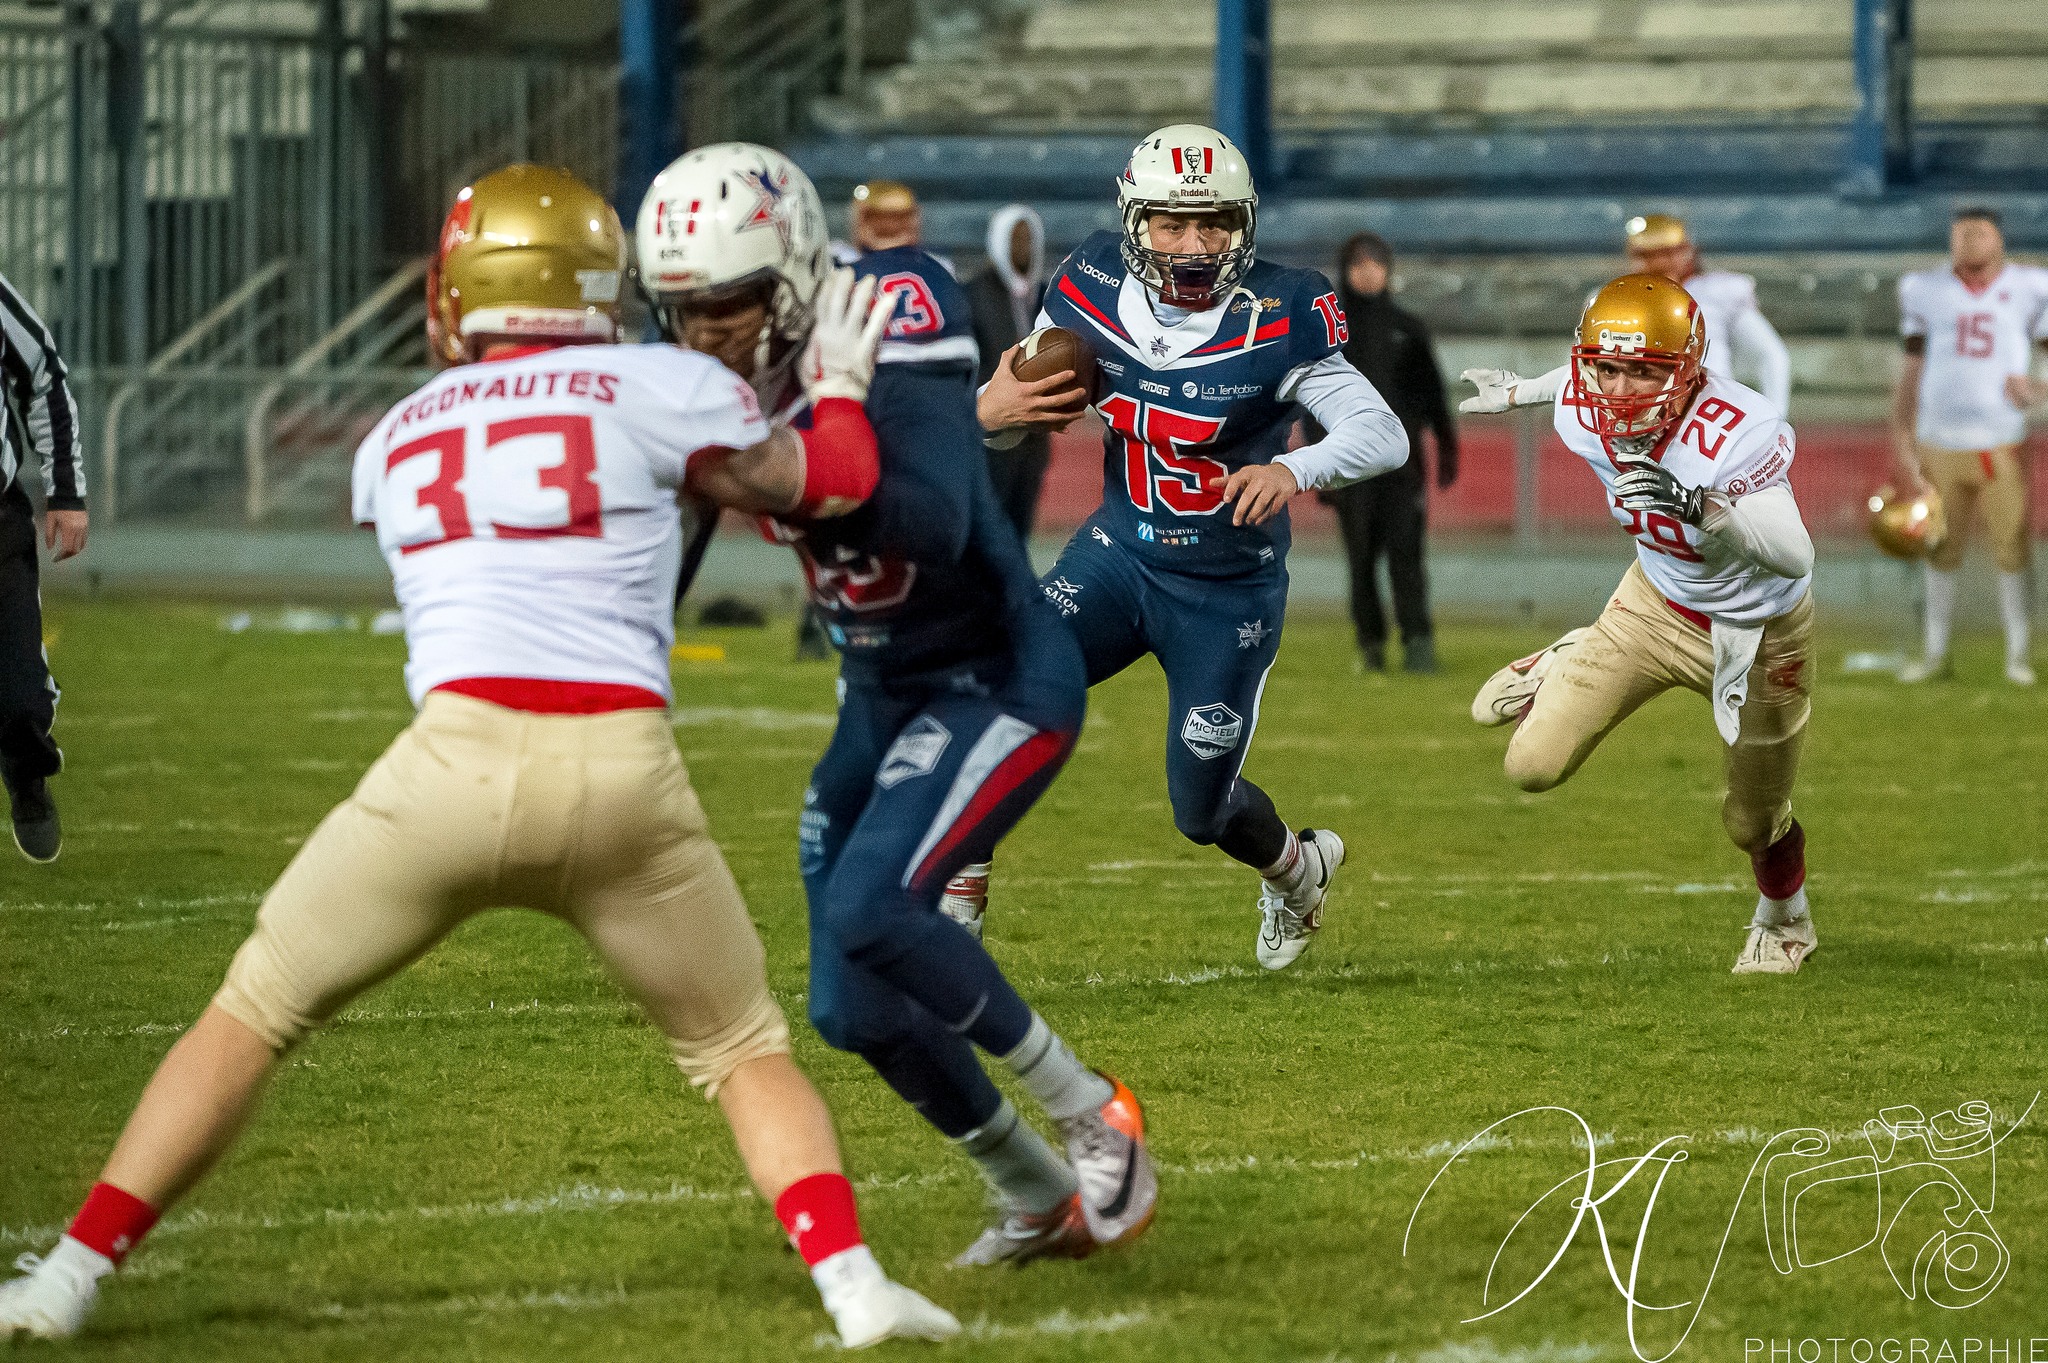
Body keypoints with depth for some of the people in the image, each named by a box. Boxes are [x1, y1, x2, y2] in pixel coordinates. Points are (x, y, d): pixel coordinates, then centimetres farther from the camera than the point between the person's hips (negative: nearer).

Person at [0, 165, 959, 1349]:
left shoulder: (396, 441, 19)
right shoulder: (654, 390, 8)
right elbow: (827, 480, 18)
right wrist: (841, 382, 36)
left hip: (457, 761, 1)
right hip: (623, 770, -1)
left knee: (253, 1016, 16)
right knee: (742, 1049, 18)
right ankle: (853, 1281, -2)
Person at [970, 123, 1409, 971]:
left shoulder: (1277, 322, -20)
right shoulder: (1091, 296, -9)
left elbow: (1385, 436, -23)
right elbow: (1015, 406, 4)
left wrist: (1295, 470, -43)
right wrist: (990, 410, -22)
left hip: (1228, 590, -3)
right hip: (1118, 552, 3)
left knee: (1202, 809, 7)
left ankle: (1297, 868, 43)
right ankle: (958, 897, -10)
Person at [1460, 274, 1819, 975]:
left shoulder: (1737, 434, -40)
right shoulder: (1582, 414, -22)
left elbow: (1795, 559, -50)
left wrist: (1697, 507, -65)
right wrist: (1520, 388, 23)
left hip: (1757, 635, -4)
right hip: (1656, 601, 4)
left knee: (1753, 822, 15)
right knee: (1534, 767, -4)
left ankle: (1784, 922, 51)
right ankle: (1562, 668, 30)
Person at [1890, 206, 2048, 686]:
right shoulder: (1928, 292, 7)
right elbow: (1912, 372, 9)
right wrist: (1902, 442, 3)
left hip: (2001, 444, -1)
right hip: (1939, 444, 1)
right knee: (1941, 550, 8)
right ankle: (1935, 651, 16)